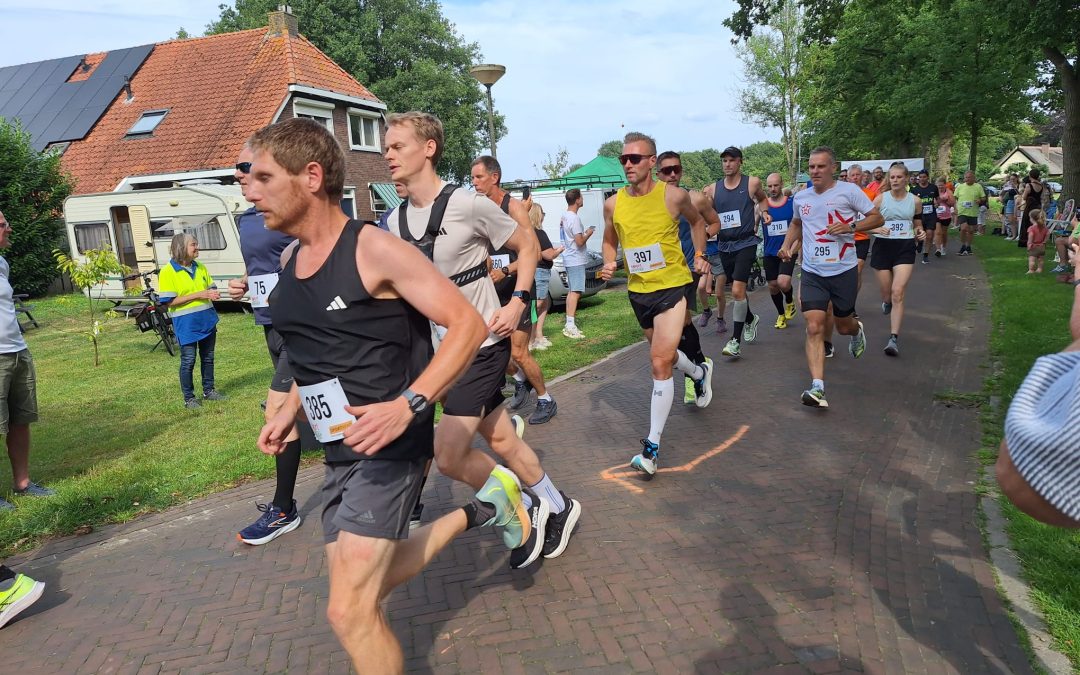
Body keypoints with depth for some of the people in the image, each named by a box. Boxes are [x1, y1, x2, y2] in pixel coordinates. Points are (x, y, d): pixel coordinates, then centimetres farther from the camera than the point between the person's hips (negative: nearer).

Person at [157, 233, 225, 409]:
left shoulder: (200, 267, 7)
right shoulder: (168, 272, -11)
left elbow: (211, 287, 18)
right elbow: (169, 301, -15)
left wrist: (214, 294, -7)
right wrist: (197, 295, -20)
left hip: (207, 319, 6)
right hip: (186, 323, -6)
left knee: (208, 357, 13)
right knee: (188, 360, -1)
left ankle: (209, 390, 27)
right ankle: (189, 398, 11)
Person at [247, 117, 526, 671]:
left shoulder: (374, 249, -15)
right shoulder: (289, 259, 9)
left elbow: (467, 325, -18)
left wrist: (408, 405, -28)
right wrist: (289, 410, 14)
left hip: (390, 448, -8)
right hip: (341, 452, 8)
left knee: (348, 611, -10)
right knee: (359, 593, 16)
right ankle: (479, 512, 30)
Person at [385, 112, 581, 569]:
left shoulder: (468, 206, -15)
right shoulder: (395, 221, 5)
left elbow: (527, 245, -3)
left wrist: (517, 303, -13)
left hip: (483, 345, -7)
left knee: (449, 455, -10)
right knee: (500, 441, 15)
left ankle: (526, 511, 14)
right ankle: (558, 507, 36)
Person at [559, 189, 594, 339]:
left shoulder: (565, 216, 13)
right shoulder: (574, 218, -18)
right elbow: (579, 242, -20)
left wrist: (584, 232, 16)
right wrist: (589, 233, -4)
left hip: (569, 259, 10)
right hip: (576, 260, -10)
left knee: (571, 291, 13)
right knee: (575, 292, -12)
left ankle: (569, 324, 17)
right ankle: (570, 326, -16)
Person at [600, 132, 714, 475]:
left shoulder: (673, 196, -9)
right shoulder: (613, 203, -3)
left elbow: (696, 221, 12)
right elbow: (610, 240, 14)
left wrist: (700, 254, 6)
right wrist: (608, 264, -5)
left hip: (672, 285, -5)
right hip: (637, 290, 5)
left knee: (660, 363, -14)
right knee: (663, 354, 23)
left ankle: (653, 445, -8)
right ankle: (700, 373, 58)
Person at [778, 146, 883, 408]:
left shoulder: (848, 191, -5)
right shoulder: (801, 197, 7)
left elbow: (877, 218, -2)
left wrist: (851, 227, -19)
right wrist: (786, 245, 11)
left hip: (844, 271, -2)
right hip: (812, 273, 2)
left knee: (844, 325, 14)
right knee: (814, 328, -12)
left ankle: (857, 330, 54)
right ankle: (817, 387, -16)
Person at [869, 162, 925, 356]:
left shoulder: (915, 200, 5)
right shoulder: (881, 199, 0)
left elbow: (918, 224, 17)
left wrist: (920, 232, -5)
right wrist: (877, 229, -19)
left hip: (905, 248, 0)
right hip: (883, 247, 1)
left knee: (898, 293, -14)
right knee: (887, 293, 10)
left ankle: (894, 338, -13)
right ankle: (886, 302, 51)